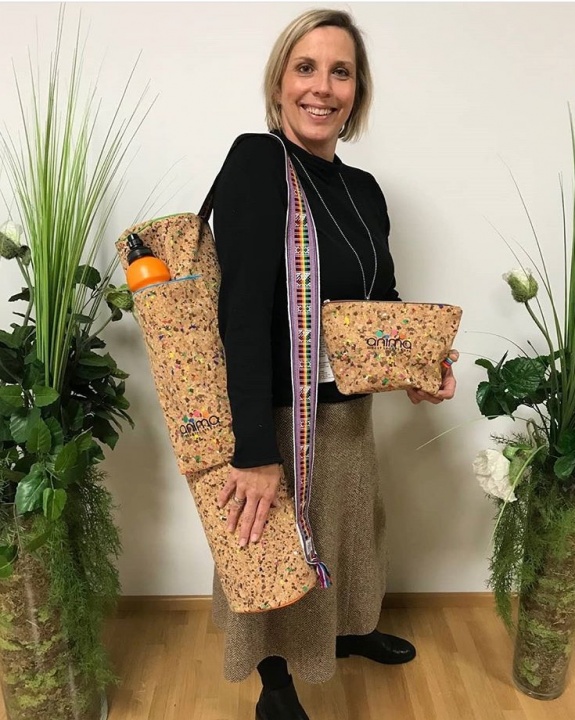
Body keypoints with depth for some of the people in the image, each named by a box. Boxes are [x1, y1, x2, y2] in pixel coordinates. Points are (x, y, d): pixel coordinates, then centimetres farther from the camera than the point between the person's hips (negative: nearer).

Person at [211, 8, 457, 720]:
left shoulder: (364, 189, 4)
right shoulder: (257, 163, -17)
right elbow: (244, 313, -26)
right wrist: (256, 452, -28)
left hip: (350, 406, 7)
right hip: (277, 413, -7)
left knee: (350, 529, 27)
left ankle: (347, 632, 57)